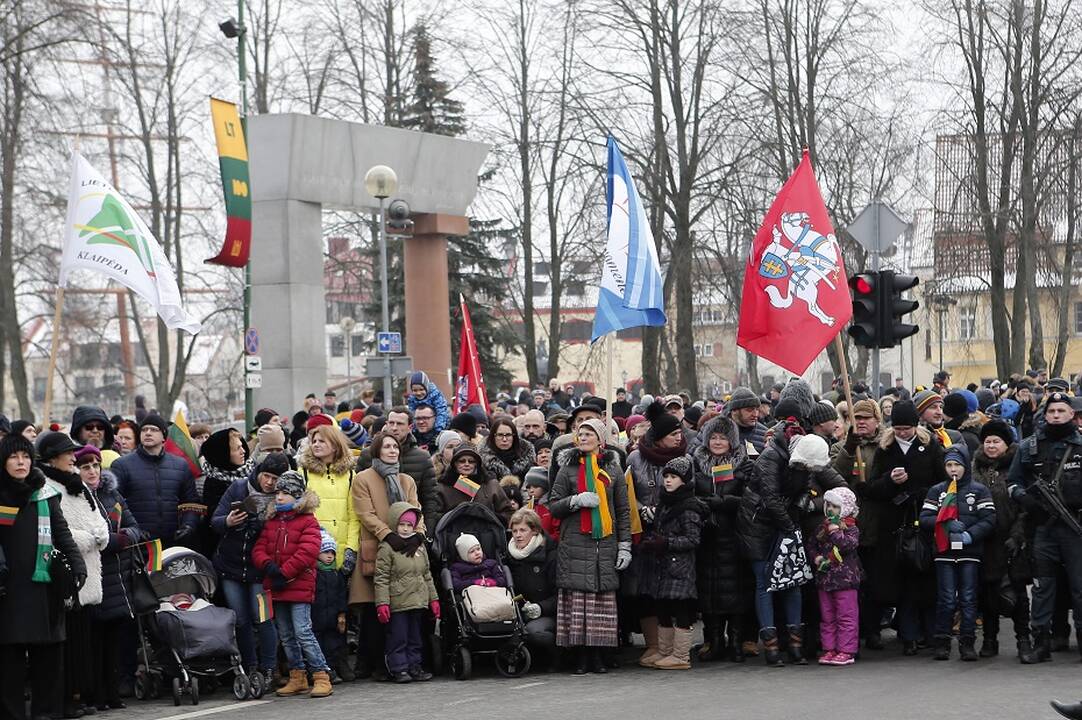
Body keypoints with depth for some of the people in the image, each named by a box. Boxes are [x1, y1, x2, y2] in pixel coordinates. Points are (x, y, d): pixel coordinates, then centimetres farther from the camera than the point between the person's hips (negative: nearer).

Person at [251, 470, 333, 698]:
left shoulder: (308, 522, -6)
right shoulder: (271, 521, 14)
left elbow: (307, 552, -16)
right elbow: (259, 549, 8)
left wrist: (284, 573, -18)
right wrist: (269, 566, -13)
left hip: (299, 586, -7)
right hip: (276, 587, 7)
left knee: (303, 632, -13)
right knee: (286, 636, 11)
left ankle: (321, 676, -9)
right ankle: (297, 678, 19)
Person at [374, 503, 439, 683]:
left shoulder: (419, 546, 13)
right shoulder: (387, 548, -6)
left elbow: (427, 575, 18)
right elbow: (381, 579, -10)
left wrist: (433, 599, 13)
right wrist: (382, 603, -17)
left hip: (418, 601, 6)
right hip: (397, 603, -6)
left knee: (415, 637, 12)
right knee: (398, 638, -2)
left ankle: (414, 666, 19)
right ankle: (399, 669, 4)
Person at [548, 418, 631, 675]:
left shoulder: (612, 469, 13)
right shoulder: (568, 468, 10)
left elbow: (623, 510, 13)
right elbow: (553, 506, 7)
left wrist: (625, 545, 6)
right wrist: (576, 500, -11)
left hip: (605, 542, 1)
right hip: (575, 543, -1)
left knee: (603, 595, -3)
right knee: (577, 595, -8)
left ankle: (597, 656, 3)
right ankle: (580, 657, -3)